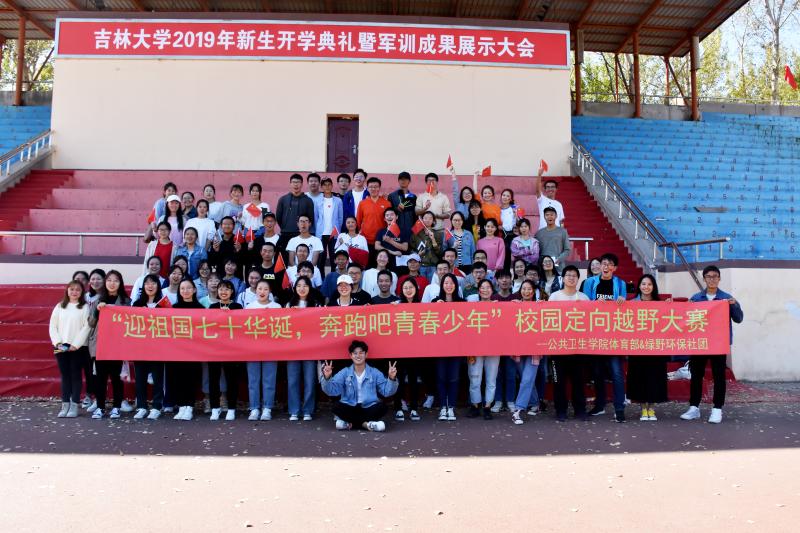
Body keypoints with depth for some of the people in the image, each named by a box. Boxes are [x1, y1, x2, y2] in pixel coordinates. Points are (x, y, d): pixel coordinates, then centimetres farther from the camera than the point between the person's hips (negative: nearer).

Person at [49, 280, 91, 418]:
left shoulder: (85, 307, 0)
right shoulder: (59, 307, 11)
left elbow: (86, 327, -7)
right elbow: (53, 326, 8)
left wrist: (75, 345, -13)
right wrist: (58, 343, -6)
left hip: (78, 347, -3)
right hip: (61, 347, 3)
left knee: (76, 375, 1)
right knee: (64, 375, 7)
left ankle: (74, 406, 6)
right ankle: (65, 405, 12)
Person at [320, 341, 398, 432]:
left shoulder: (375, 373, 5)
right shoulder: (344, 373, 5)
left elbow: (387, 391, -2)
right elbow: (332, 390, -5)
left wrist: (391, 378, -21)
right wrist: (327, 378, -24)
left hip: (369, 408, 0)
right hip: (350, 409, 0)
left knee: (382, 407, -29)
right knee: (337, 406, -28)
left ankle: (350, 423, -21)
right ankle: (365, 423, -21)